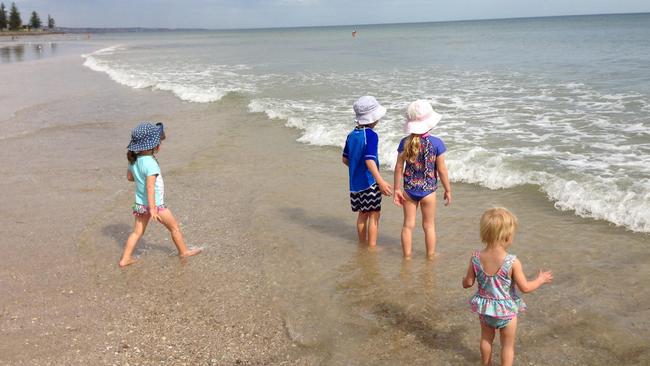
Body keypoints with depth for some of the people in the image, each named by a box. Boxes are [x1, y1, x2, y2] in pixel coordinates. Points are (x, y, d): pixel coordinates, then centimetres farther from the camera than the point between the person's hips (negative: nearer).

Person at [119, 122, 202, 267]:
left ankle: (125, 259, 15)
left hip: (140, 203, 7)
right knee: (174, 227, 13)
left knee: (137, 232, 15)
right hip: (154, 204, -7)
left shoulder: (133, 159, -1)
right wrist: (152, 208, -28)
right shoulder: (150, 163, -26)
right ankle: (183, 251, 28)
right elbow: (150, 187, -29)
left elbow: (129, 177, 15)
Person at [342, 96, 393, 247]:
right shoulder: (371, 135, -17)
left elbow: (345, 159, 13)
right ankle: (372, 246, 9)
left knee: (363, 214, 19)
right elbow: (369, 160, -27)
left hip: (355, 182, 7)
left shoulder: (352, 135, 6)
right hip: (369, 182, -7)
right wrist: (381, 181, -32)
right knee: (374, 215, 4)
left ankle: (362, 243, 28)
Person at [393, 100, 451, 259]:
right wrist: (448, 190, 3)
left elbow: (399, 167, -3)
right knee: (429, 225, 14)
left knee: (408, 225, 13)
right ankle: (431, 256, 27)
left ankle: (407, 255, 23)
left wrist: (397, 189, 7)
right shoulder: (436, 143, -13)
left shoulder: (404, 143, -6)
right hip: (428, 190, -2)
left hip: (409, 189, 2)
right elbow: (442, 170, -9)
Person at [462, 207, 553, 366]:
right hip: (506, 311, -4)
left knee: (486, 338, 27)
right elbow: (525, 287, -18)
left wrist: (464, 280, 17)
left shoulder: (476, 258, -16)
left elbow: (468, 283, -7)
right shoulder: (512, 262, -27)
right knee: (508, 345, 18)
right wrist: (541, 279, 0)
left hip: (485, 308, 4)